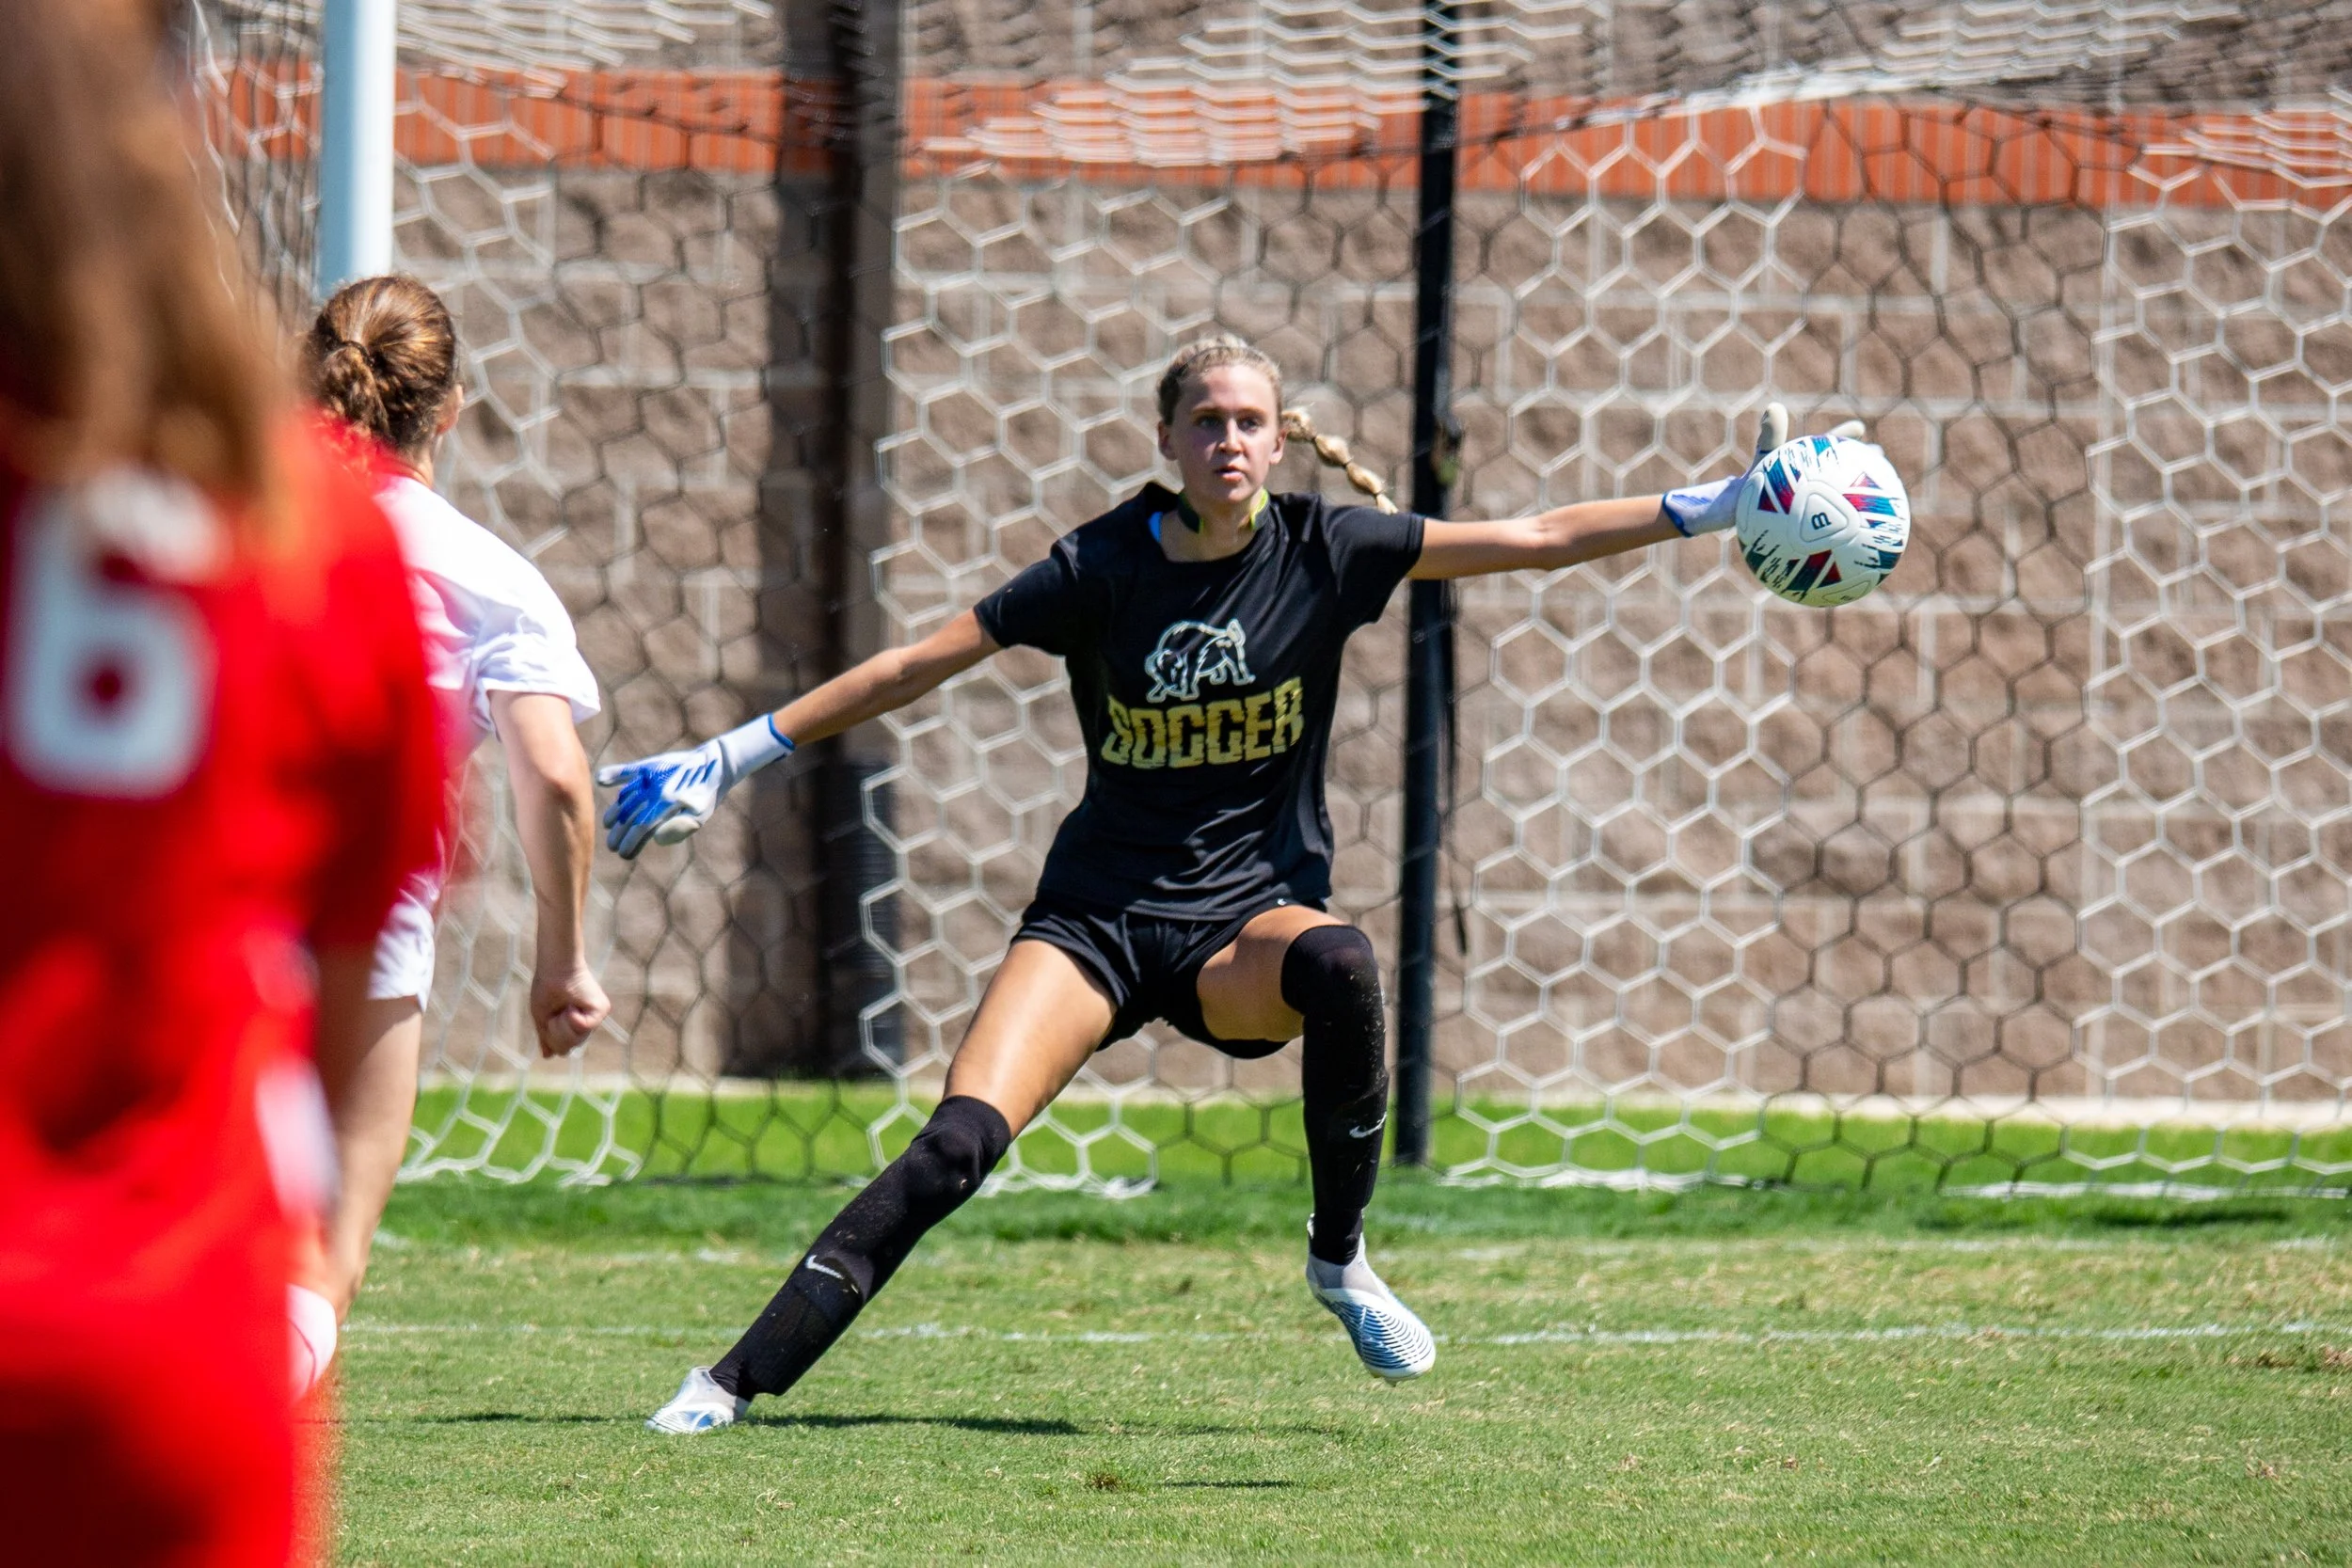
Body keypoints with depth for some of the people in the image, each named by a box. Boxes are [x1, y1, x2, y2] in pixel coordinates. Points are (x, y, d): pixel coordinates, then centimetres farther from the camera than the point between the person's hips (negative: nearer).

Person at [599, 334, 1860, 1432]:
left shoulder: (1325, 549, -4)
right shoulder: (1103, 568, -6)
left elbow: (1535, 541, -3)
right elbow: (915, 666, 0)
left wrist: (1714, 508, -9)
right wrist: (729, 760, -1)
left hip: (1246, 914, 0)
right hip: (1099, 917, 0)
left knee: (1337, 963, -37)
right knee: (958, 1144, -22)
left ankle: (1340, 1259, -15)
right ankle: (733, 1384, -18)